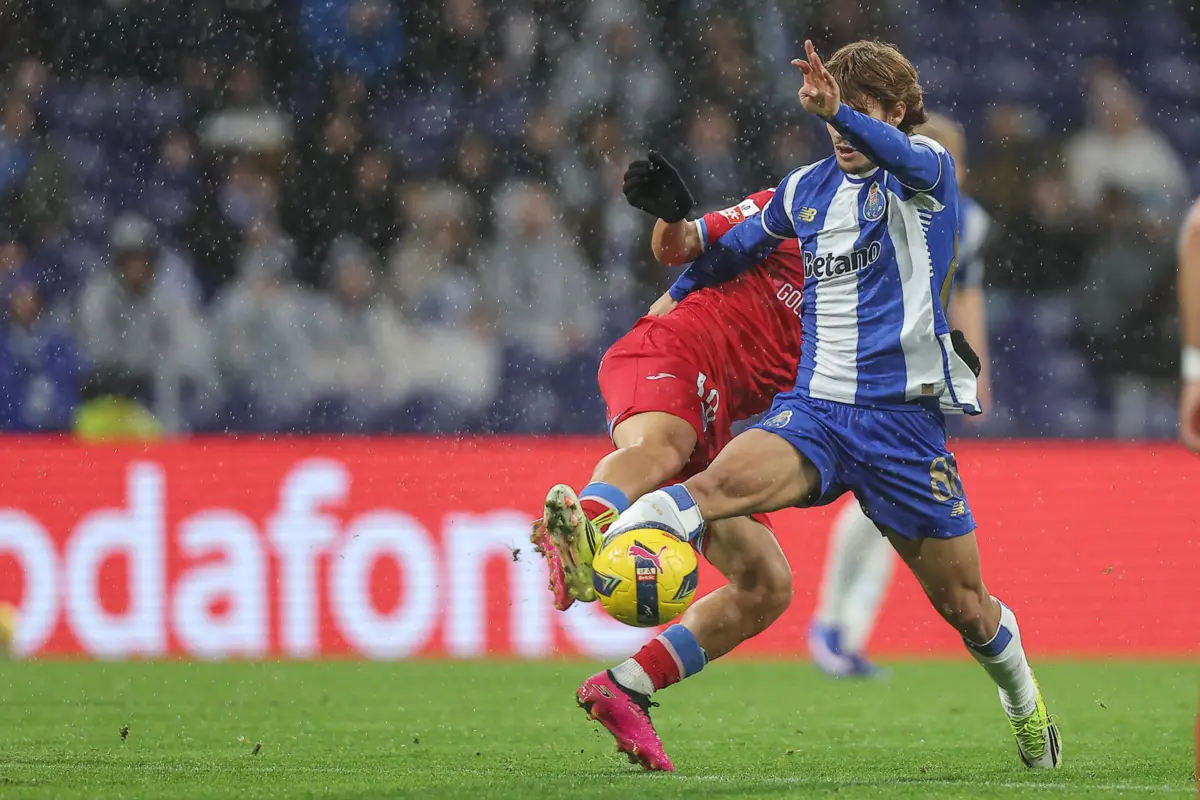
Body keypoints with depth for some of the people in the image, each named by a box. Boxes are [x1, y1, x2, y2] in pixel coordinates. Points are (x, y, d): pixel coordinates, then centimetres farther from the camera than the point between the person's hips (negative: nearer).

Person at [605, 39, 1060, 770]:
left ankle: (1023, 698, 36)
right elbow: (740, 244, 34)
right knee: (728, 478, -31)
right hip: (815, 408, 3)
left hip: (905, 420, -3)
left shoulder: (927, 167, -3)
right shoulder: (806, 190, 12)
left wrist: (839, 110, -49)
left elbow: (902, 155, -30)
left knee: (964, 604, 6)